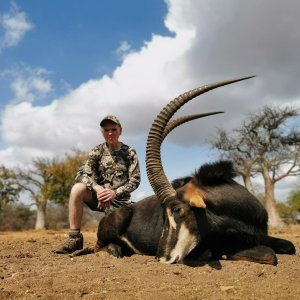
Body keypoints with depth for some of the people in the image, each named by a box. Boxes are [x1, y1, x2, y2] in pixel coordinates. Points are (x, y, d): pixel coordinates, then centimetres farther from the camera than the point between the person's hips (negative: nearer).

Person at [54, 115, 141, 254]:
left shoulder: (130, 153, -1)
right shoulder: (97, 151, 1)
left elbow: (135, 180, -7)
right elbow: (82, 174, -12)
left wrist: (115, 193, -23)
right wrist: (97, 188, -32)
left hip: (119, 200, -1)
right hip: (99, 196, 1)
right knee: (77, 189, -29)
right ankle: (75, 238, -19)